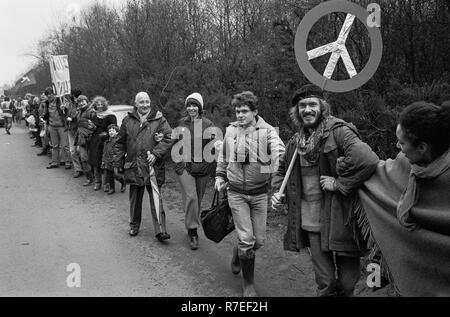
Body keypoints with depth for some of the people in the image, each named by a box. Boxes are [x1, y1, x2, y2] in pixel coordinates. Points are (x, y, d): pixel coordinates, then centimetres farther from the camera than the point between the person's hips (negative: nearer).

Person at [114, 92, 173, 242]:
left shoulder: (159, 120, 1)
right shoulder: (128, 121, 8)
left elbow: (169, 138, -6)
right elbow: (120, 144, 14)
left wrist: (156, 153, -16)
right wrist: (117, 163, 12)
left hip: (153, 166, -2)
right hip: (133, 166, 3)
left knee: (156, 198, -3)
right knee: (135, 199, 14)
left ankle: (160, 230, -1)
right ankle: (134, 226, 31)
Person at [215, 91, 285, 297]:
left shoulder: (267, 131, -8)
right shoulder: (231, 130, 0)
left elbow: (279, 151, -24)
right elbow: (223, 156, 17)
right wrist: (220, 175, 10)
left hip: (259, 193, 0)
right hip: (237, 193, 0)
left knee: (259, 240, 10)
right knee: (246, 238, -5)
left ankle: (239, 253, 44)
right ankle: (248, 283, 16)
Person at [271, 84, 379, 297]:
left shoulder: (338, 132, -12)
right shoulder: (295, 142, 9)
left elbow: (367, 160, -29)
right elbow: (282, 170, 25)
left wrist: (339, 183, -21)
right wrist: (277, 191, 7)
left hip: (340, 220, -4)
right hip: (311, 222, 5)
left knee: (347, 282, 8)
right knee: (324, 281, 14)